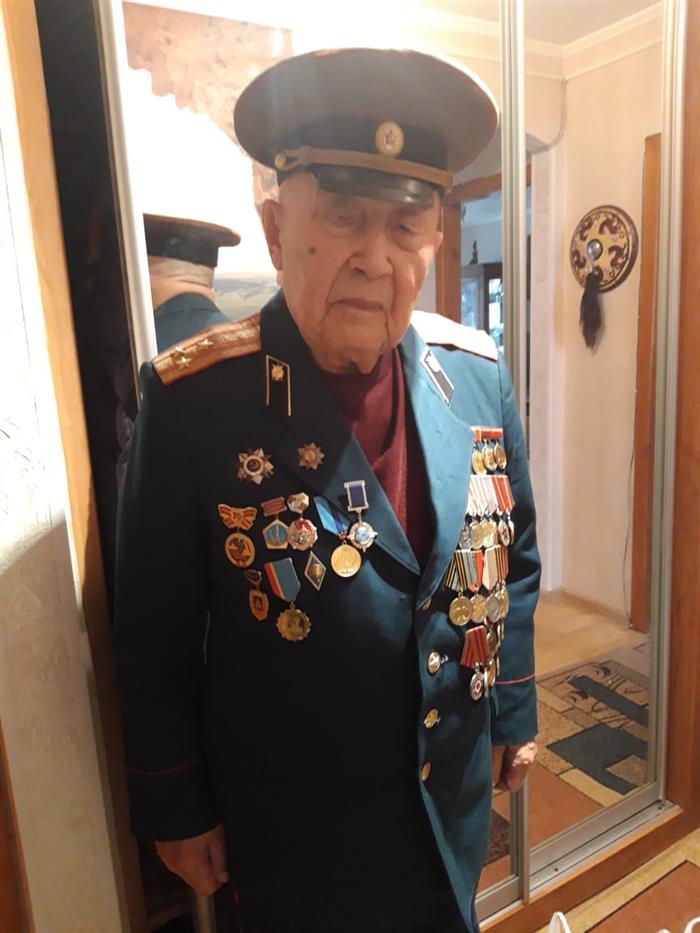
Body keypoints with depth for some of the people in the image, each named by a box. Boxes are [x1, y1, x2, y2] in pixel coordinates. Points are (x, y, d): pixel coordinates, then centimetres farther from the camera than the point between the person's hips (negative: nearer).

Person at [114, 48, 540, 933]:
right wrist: (175, 807, -4)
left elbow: (514, 559, 2)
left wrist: (515, 709, 9)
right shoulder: (194, 396, -23)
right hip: (290, 815, -3)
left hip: (455, 787, 4)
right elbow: (153, 631, -13)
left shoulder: (478, 373, -11)